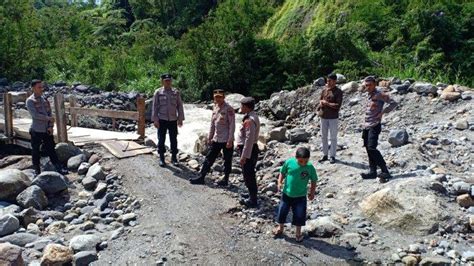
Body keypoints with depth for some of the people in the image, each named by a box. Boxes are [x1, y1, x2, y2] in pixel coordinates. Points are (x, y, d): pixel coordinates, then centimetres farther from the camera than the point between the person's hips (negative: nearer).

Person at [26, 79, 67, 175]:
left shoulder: (45, 99, 9)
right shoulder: (30, 101, -6)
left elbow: (50, 113, 6)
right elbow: (35, 114, -16)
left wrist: (51, 126, -5)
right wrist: (48, 118, -11)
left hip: (47, 130, 4)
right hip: (36, 131, -4)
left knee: (51, 150, 5)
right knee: (36, 151, 7)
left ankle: (59, 168, 5)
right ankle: (37, 170, 19)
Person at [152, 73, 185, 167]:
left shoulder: (176, 92, 3)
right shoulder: (158, 92, -2)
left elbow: (180, 106, 6)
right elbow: (155, 107, -1)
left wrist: (180, 119, 2)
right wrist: (155, 120, -6)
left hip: (173, 120, 1)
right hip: (162, 120, -1)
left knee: (174, 139, 8)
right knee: (161, 139, 6)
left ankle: (174, 157, 21)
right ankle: (161, 158, 18)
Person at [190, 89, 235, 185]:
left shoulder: (229, 109, -13)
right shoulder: (215, 108, 9)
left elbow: (232, 125, -15)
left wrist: (230, 140, -18)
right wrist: (210, 137, 15)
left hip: (226, 140, -7)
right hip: (216, 140, 7)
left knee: (227, 160, 7)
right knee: (209, 158, 9)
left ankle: (225, 179, 20)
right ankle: (201, 177, 15)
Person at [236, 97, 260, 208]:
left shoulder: (249, 120, -23)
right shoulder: (252, 116, 10)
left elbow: (249, 139, -25)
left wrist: (244, 156, -23)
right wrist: (239, 145, 23)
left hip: (248, 150, -10)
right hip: (251, 149, 10)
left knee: (248, 176, 0)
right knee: (249, 175, 20)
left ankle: (253, 201, 11)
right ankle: (252, 198, 33)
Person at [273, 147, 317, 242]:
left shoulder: (310, 167, -14)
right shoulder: (289, 162, -15)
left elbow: (313, 180, -1)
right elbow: (282, 173, 0)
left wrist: (312, 193, 0)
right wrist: (280, 182, -12)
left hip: (300, 196, -1)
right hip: (287, 194, 1)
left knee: (300, 215, 4)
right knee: (282, 211, 12)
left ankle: (298, 232, 28)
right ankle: (280, 227, 37)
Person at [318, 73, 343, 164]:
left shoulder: (338, 92, -6)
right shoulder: (324, 90, 8)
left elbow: (338, 105, -14)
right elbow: (320, 102, 14)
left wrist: (326, 103, -11)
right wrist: (321, 103, -9)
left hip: (333, 117, -5)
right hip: (323, 116, 5)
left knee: (333, 137, 3)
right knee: (323, 137, 9)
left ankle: (332, 156, 11)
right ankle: (325, 155, 20)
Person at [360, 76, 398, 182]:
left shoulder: (379, 94, -11)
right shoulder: (369, 94, 14)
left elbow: (394, 103, -13)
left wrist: (382, 112, -17)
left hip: (374, 126, -9)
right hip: (367, 126, 9)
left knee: (372, 148, -17)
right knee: (368, 149, 10)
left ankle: (385, 171, -15)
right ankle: (373, 172, 17)